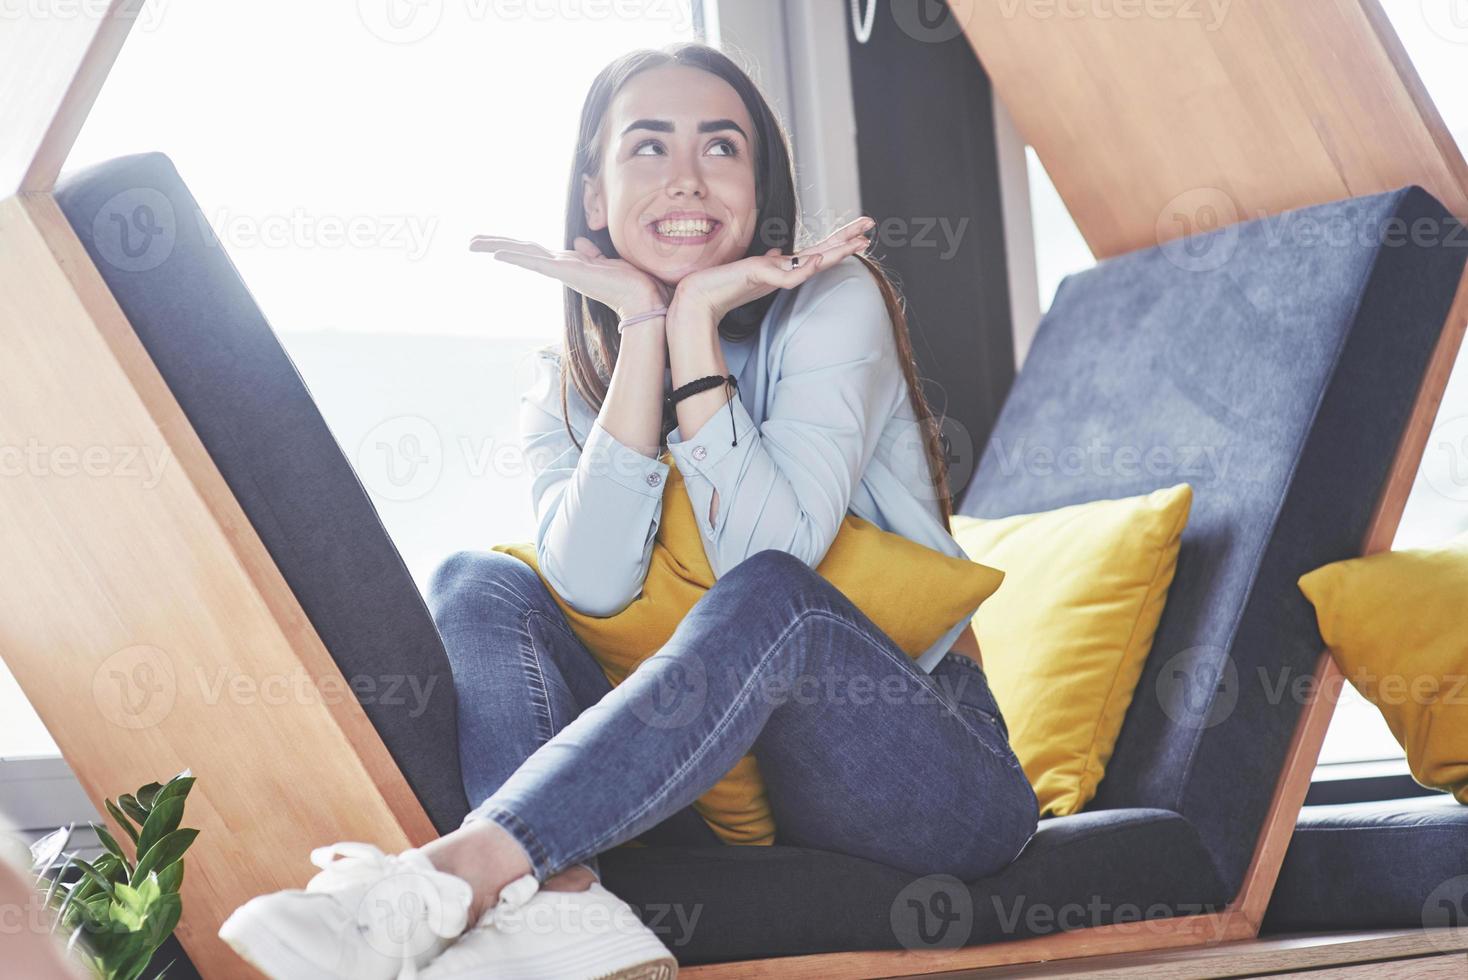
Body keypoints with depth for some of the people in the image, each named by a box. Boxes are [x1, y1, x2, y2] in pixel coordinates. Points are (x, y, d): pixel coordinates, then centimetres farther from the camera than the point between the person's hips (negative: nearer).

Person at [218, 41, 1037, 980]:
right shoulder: (565, 391, 6)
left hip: (931, 773, -3)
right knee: (477, 581, -12)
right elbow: (594, 583, -15)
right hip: (723, 783, 3)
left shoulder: (833, 301, -4)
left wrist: (696, 322, -18)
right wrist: (642, 326, -15)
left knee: (771, 595, -33)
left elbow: (771, 555, -19)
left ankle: (450, 876, -42)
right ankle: (561, 902, -37)